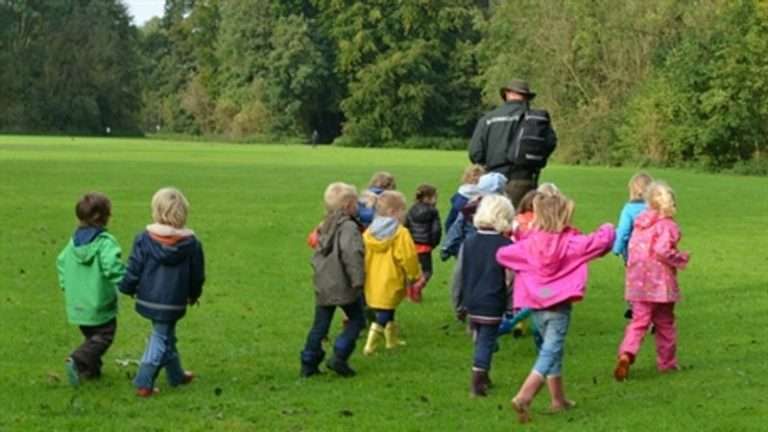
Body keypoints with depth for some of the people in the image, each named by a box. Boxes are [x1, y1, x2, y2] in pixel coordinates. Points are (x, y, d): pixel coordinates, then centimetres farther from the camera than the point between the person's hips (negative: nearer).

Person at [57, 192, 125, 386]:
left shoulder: (74, 240, 5)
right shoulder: (105, 242, -19)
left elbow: (61, 262, 13)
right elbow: (112, 266, -30)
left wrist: (66, 286, 22)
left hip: (77, 303, 7)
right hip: (99, 305, -7)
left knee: (91, 336, 22)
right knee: (103, 336, 1)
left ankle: (90, 369, 19)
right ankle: (78, 361, -18)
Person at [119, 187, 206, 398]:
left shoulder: (144, 239, -12)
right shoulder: (191, 243, -9)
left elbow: (133, 270, -7)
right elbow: (197, 275, 2)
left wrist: (127, 289, 12)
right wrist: (194, 294, 20)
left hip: (149, 299, 2)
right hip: (174, 302, -2)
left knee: (166, 336, 21)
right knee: (161, 339, 7)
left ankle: (176, 374, 34)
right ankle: (144, 383, 1)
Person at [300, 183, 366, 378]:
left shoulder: (326, 226, 14)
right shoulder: (349, 226, -14)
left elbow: (317, 254, 22)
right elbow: (351, 253, -26)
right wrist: (357, 280, -23)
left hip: (323, 284, 8)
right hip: (343, 285, -7)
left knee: (320, 325, 12)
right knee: (356, 320, 7)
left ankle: (309, 363, 13)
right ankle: (339, 357, -3)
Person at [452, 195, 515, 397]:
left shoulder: (468, 243, 3)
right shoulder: (506, 245, -11)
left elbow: (458, 276, 7)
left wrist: (460, 304, 16)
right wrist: (511, 306, 1)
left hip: (471, 304, 5)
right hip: (493, 306, -5)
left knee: (480, 340, 20)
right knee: (487, 342, 1)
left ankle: (482, 377, 30)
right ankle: (477, 382, -5)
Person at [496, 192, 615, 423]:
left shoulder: (529, 243, -2)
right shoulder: (571, 242, -10)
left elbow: (502, 254, 5)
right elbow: (603, 240, -7)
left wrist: (522, 268, 23)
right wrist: (607, 229, 17)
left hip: (536, 305, 5)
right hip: (559, 306, -5)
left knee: (552, 350, 20)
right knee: (550, 353, -5)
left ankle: (558, 399, 30)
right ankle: (523, 397, -21)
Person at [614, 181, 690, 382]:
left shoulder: (639, 223, 6)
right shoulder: (667, 225, -12)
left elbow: (632, 247, 9)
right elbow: (663, 250, -24)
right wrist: (682, 259, -9)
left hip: (638, 282, 4)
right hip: (661, 283, -4)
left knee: (638, 320, 5)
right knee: (665, 324, 12)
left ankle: (626, 354, -20)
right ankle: (667, 363, 22)